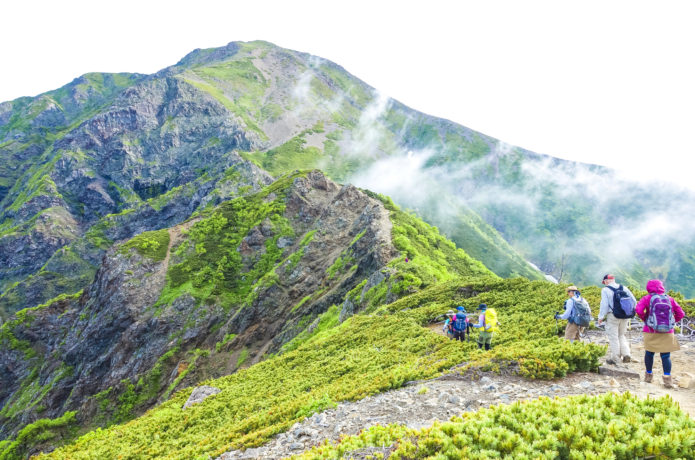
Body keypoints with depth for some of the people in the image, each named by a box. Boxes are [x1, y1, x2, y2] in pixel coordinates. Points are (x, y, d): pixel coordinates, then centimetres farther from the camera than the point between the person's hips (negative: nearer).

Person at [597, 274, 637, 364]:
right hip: (625, 316, 5)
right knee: (621, 335, 20)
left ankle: (615, 359, 7)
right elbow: (633, 301, 8)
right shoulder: (624, 288, 8)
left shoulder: (605, 290, -7)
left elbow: (604, 305, -12)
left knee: (613, 337, 3)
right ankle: (626, 354, 8)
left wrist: (601, 317, -3)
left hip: (612, 316, -5)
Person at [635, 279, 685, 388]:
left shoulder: (647, 298, -4)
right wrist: (672, 322, 16)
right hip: (667, 333, 1)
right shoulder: (669, 299, 5)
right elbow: (680, 313, 5)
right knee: (666, 355, 4)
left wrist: (644, 319, -1)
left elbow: (639, 310, -18)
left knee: (649, 353, 12)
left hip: (651, 331, -1)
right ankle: (667, 378, -3)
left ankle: (648, 375, 22)